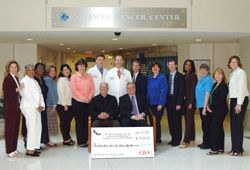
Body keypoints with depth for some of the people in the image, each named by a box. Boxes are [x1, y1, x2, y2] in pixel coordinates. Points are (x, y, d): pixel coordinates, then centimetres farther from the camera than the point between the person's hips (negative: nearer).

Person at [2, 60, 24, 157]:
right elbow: (6, 94, -17)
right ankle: (9, 151, 5)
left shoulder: (16, 78, 14)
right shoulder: (7, 78, -10)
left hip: (16, 107, 8)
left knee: (16, 128, 11)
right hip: (9, 108, -8)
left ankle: (14, 149, 19)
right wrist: (18, 89, -23)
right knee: (9, 129, -2)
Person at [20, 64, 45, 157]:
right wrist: (37, 106, -13)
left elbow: (40, 94, 16)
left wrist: (42, 105, 2)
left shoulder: (34, 81, 20)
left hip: (36, 107, 8)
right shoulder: (24, 80, -5)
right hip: (29, 107, -8)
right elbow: (27, 95, -14)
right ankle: (30, 150, -5)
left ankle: (32, 148, 12)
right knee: (32, 127, -10)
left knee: (38, 127, 6)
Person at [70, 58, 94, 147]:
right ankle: (81, 142, 6)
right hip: (77, 101, -3)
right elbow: (74, 89, -8)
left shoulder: (89, 76, 12)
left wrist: (89, 98, -7)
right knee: (79, 121, 0)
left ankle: (86, 139, 10)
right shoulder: (74, 77, 1)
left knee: (87, 121, 2)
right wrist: (83, 98, -12)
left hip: (88, 102, 3)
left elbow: (92, 88, 7)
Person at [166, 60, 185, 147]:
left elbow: (181, 90, -9)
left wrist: (179, 103, -15)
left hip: (176, 101, -6)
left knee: (177, 121, -2)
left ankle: (177, 139, 7)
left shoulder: (180, 76, -4)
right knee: (170, 120, 9)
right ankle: (173, 138, 18)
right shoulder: (166, 76, 13)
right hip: (168, 100, 6)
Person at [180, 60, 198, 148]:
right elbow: (183, 89, 13)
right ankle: (192, 138, 23)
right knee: (188, 120, 13)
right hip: (185, 101, 8)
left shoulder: (193, 75, -7)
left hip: (190, 101, -8)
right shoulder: (184, 76, 14)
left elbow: (193, 89, -13)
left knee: (189, 121, -8)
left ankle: (186, 141, -10)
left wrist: (191, 103, -17)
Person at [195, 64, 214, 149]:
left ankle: (208, 143, 8)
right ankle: (205, 142, 24)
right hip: (200, 104, 9)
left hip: (205, 105, -9)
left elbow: (207, 94, -18)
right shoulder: (201, 79, 13)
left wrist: (204, 108, -20)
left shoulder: (208, 80, -14)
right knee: (203, 124, 14)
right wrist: (200, 106, 14)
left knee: (207, 124, -1)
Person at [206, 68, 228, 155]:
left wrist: (211, 107, -14)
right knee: (219, 129, 12)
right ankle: (220, 148, 18)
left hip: (220, 110, -8)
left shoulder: (224, 86, -11)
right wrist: (209, 105, -1)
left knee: (214, 128, -10)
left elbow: (220, 99, -18)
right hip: (214, 110, 8)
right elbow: (211, 97, 16)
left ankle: (215, 149, -5)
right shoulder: (214, 85, 15)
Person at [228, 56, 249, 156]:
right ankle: (234, 148, 15)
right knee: (233, 124, 9)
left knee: (237, 124, -9)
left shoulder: (241, 72, -8)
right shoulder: (232, 74, 17)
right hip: (233, 100, 9)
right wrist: (231, 103, 12)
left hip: (240, 100, -9)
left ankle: (238, 149, -3)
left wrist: (239, 104, -19)